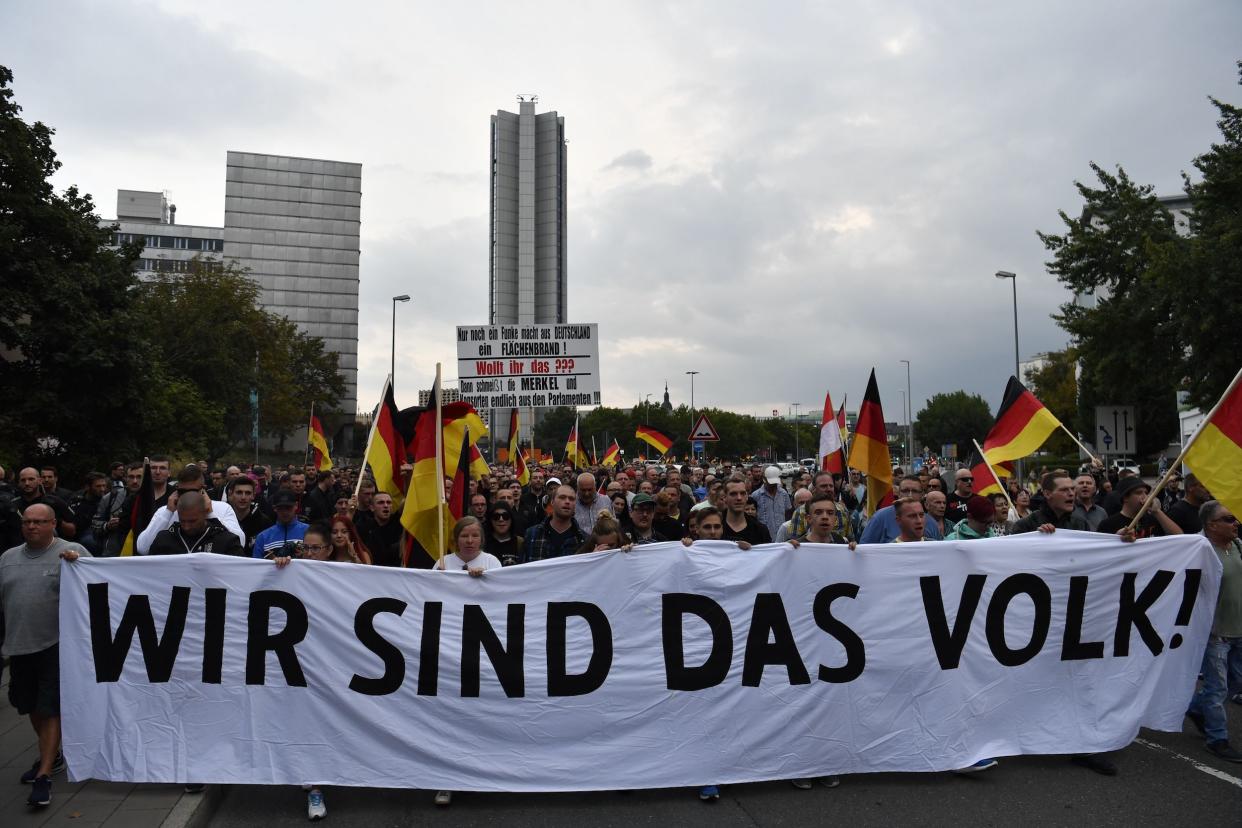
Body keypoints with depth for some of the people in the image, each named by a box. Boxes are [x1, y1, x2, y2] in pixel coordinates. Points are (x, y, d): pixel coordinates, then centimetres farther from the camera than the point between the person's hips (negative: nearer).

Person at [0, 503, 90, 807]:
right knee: (31, 706, 18)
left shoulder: (73, 552, -6)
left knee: (50, 708, -2)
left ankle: (44, 775, 5)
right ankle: (51, 756, 38)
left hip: (56, 645, -6)